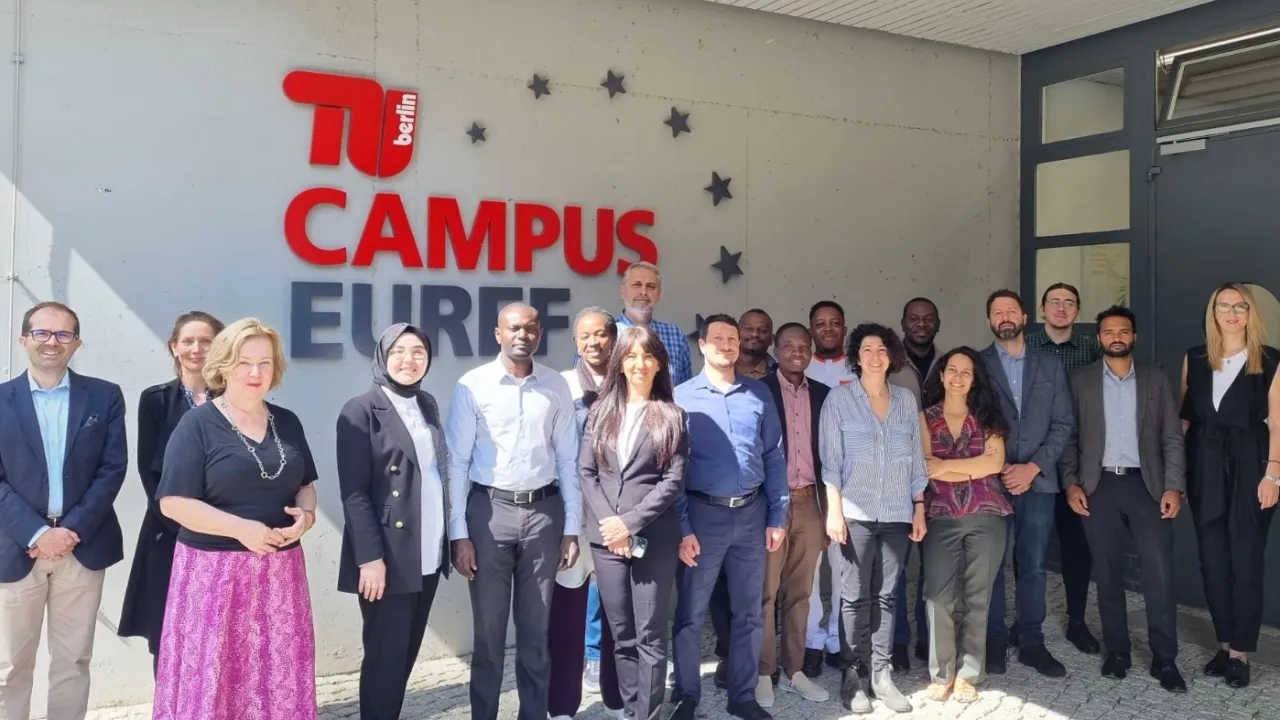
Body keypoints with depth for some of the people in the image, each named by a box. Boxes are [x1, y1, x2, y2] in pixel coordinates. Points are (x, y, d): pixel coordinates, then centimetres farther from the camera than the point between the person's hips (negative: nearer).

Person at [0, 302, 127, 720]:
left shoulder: (105, 397, 3)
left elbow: (113, 469, -2)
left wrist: (72, 529, -12)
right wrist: (37, 533, -14)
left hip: (83, 547, 0)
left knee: (74, 660, 10)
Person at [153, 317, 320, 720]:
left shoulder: (287, 423, 9)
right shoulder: (198, 424, -6)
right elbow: (174, 503, -11)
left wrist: (306, 513, -4)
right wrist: (241, 528, -20)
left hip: (280, 570, 4)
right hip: (215, 571, -4)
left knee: (279, 676, 8)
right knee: (211, 676, 3)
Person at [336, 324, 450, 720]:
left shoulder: (428, 405, 12)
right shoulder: (361, 410, -8)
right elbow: (354, 493, -12)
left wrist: (448, 539, 10)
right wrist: (370, 557, -17)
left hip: (428, 556, 6)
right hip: (389, 558, -6)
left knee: (406, 654, 14)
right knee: (385, 657, 3)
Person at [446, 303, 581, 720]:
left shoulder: (556, 387, 4)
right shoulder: (472, 386, -4)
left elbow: (567, 459, 7)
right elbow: (458, 461, -4)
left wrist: (572, 528, 5)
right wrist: (458, 532, -7)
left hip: (543, 510, 2)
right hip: (490, 509, -2)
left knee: (537, 629, 13)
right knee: (489, 630, 7)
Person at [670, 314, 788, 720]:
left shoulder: (759, 394, 6)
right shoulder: (682, 397, -3)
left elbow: (775, 457, 8)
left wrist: (777, 517, 3)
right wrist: (681, 527, -10)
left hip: (752, 512, 3)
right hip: (704, 513, -3)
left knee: (748, 612, 12)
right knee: (690, 612, 6)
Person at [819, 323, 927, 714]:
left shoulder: (907, 399, 9)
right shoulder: (839, 398, 0)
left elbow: (916, 458, 11)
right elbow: (831, 460, -4)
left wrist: (919, 509, 8)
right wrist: (834, 511, -10)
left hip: (897, 513, 3)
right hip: (856, 512, -3)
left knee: (886, 594, 7)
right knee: (856, 595, 2)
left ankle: (882, 673, 15)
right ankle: (853, 674, 12)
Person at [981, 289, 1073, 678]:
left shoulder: (1050, 365, 10)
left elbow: (1063, 423, 4)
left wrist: (1033, 467, -8)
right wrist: (998, 468, -10)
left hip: (1038, 480, 2)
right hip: (990, 480, -2)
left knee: (1033, 566, 7)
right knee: (991, 565, 4)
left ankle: (1031, 642, 18)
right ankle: (994, 641, 16)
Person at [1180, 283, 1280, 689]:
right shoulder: (1194, 359, 8)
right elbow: (1183, 416, 9)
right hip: (1205, 469, 3)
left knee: (1246, 562, 1)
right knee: (1212, 561, 8)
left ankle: (1240, 653, 10)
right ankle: (1225, 644, 20)